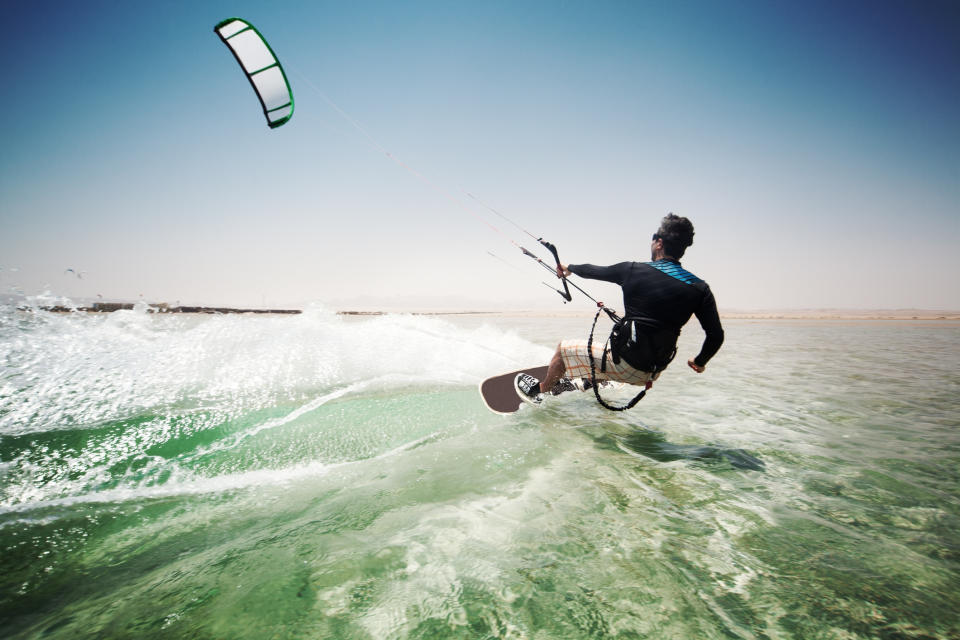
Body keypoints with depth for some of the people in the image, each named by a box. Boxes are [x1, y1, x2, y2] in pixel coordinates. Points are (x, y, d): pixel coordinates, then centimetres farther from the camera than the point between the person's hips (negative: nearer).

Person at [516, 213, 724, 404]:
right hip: (653, 372, 5)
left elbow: (594, 271, 5)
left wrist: (568, 268, 25)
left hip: (624, 362, -5)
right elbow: (716, 335, -4)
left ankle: (540, 391, 38)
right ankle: (587, 382, 59)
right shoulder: (699, 288, -4)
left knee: (563, 349, 17)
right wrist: (699, 362, 15)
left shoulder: (633, 270, -11)